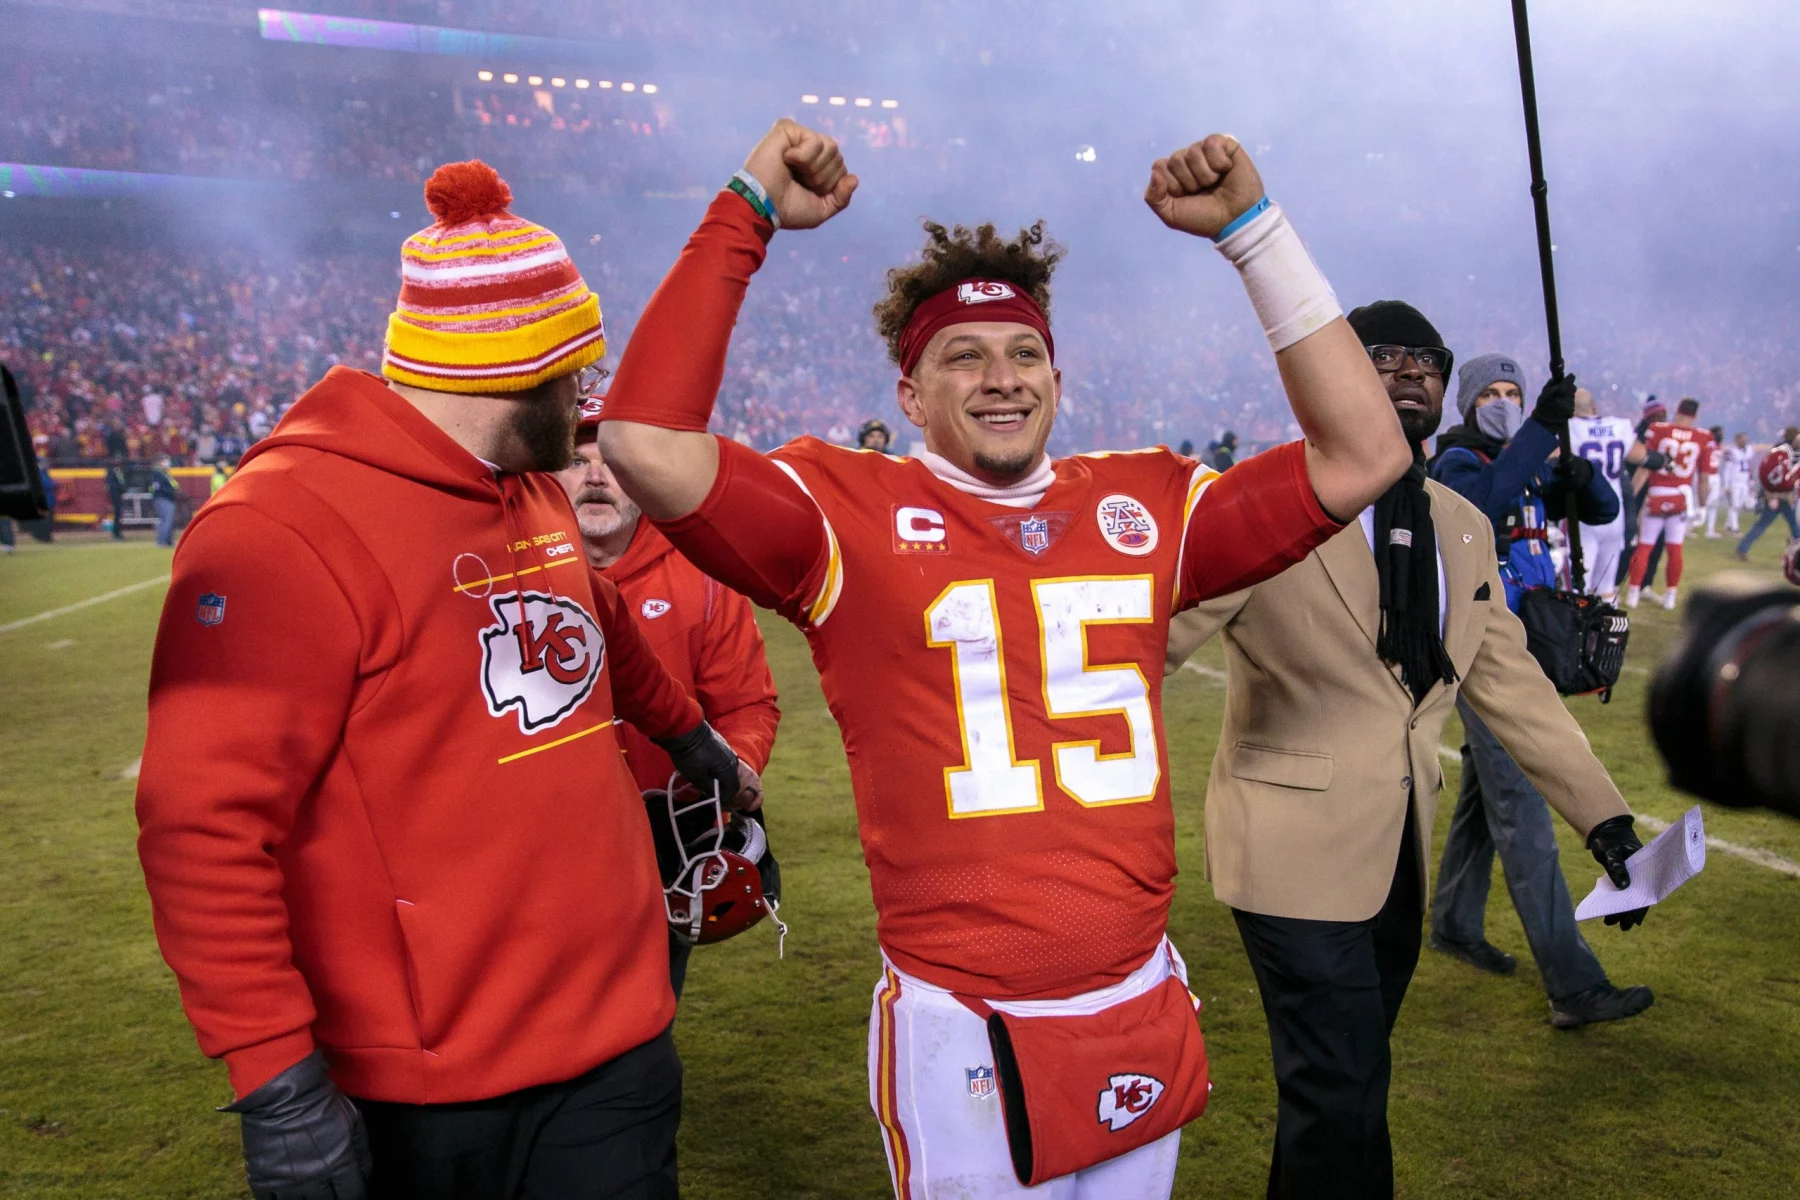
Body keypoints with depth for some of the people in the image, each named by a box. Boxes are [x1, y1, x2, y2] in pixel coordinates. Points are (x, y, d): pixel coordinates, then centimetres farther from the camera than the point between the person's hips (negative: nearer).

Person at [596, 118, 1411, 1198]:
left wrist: (1251, 229, -2)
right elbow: (647, 445, -21)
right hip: (961, 1039, -4)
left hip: (1147, 1017, 5)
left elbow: (1363, 455, 1)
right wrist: (749, 215, -14)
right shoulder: (849, 511, -7)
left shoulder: (1146, 506, 4)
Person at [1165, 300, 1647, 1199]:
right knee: (1341, 1098, -4)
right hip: (1298, 848, -6)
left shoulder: (1465, 528, 8)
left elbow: (1508, 679, 12)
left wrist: (1602, 815, 6)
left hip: (1401, 852, 7)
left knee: (1343, 1082, 19)